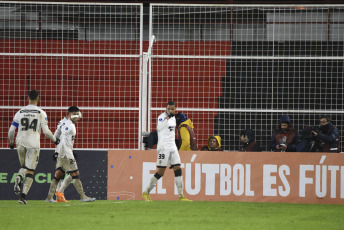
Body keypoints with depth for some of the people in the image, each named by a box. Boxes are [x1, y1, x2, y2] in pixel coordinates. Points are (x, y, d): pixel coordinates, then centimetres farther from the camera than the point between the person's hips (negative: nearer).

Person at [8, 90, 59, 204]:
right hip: (33, 144, -3)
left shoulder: (20, 112, 6)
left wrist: (11, 142, 22)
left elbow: (11, 131, 5)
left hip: (20, 143, 3)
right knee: (30, 171, 0)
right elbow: (46, 131, -7)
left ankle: (19, 177, -12)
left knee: (24, 166, 23)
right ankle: (23, 195, -10)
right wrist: (55, 139, 12)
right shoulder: (41, 113, -2)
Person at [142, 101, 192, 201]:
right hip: (163, 147, -7)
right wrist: (168, 117, -28)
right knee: (160, 172, -8)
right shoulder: (162, 116, -7)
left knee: (178, 170, 0)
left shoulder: (173, 118, 17)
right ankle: (146, 193, 3)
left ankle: (181, 196, 0)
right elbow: (159, 127, -24)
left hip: (172, 147, 7)